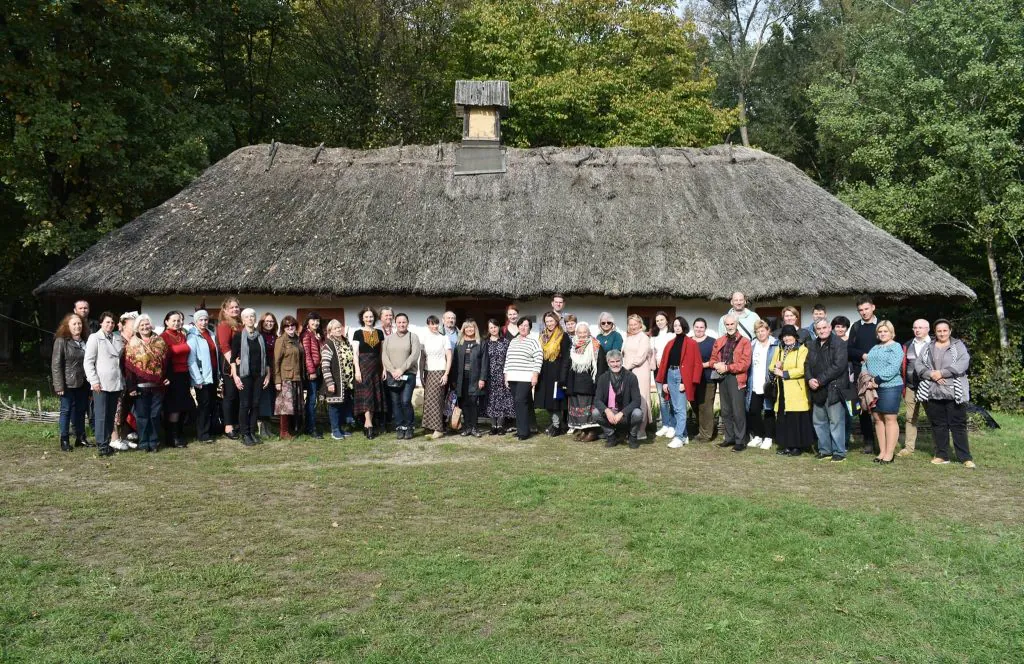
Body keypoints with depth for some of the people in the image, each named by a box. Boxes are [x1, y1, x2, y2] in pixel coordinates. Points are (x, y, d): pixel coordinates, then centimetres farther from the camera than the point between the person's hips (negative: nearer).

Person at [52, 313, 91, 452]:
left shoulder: (84, 341, 9)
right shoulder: (61, 341, -7)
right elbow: (56, 365, -11)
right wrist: (59, 385, -16)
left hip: (83, 383, 5)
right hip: (68, 384, -5)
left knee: (81, 410, 13)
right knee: (66, 411, 2)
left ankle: (81, 437, 23)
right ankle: (64, 440, 10)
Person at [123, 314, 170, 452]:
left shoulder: (160, 341, 8)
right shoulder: (132, 344, 0)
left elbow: (167, 360, 12)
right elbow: (128, 366, -4)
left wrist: (167, 377, 2)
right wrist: (131, 386, -10)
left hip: (158, 385, 2)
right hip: (141, 386, -2)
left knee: (155, 414, 7)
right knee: (142, 415, 3)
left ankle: (154, 441, 16)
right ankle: (144, 443, 10)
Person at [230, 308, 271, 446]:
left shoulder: (260, 336, 10)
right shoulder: (238, 336, -2)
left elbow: (266, 357, 14)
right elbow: (233, 357, -5)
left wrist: (268, 374, 10)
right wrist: (235, 375, -12)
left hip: (259, 374, 4)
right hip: (244, 374, -4)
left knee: (256, 404, 5)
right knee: (245, 404, -3)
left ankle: (253, 432, 13)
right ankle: (245, 434, 2)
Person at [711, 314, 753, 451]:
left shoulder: (744, 341, -3)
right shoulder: (719, 341, 15)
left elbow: (745, 364, -11)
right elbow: (713, 358, 16)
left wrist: (727, 368, -15)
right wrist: (716, 365, -8)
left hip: (736, 379, -6)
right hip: (722, 378, 6)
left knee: (738, 411, -5)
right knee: (725, 411, 11)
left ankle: (740, 440, 1)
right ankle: (729, 437, 20)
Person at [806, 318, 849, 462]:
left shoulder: (839, 344, -7)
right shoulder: (812, 345, 15)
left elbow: (838, 366, -16)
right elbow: (807, 365, 14)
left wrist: (820, 381, -17)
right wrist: (810, 379, -7)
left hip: (834, 389, -7)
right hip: (817, 391, 7)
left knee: (836, 422, -4)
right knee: (819, 422, 12)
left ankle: (839, 452, 3)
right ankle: (824, 450, 22)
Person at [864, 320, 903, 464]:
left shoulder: (896, 347, -3)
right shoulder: (875, 348, 21)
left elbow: (893, 368, -15)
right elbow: (866, 364, 18)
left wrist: (877, 379, -18)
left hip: (889, 386, -7)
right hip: (873, 388, 7)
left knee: (890, 419, -4)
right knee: (877, 419, 6)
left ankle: (889, 453, -3)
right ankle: (882, 451, 11)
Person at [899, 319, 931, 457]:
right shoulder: (907, 346, 13)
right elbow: (904, 366, 11)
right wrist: (903, 386, 7)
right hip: (911, 387, 4)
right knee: (910, 417, 5)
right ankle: (908, 447, 9)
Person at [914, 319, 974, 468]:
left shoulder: (958, 346, 5)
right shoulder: (928, 347, 14)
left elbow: (963, 363, -10)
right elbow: (918, 364, 5)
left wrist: (941, 372, -15)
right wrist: (931, 374, -12)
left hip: (954, 393, -3)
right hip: (932, 393, 3)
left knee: (958, 425, -2)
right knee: (938, 425, 8)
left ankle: (965, 457, 2)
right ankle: (942, 455, 17)